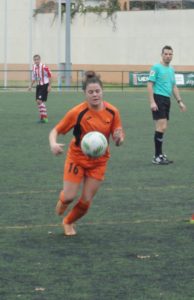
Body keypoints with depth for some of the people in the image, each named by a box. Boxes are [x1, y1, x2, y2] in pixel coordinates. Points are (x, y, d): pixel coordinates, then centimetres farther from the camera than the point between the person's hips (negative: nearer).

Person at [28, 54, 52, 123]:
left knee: (40, 101, -16)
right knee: (38, 101, 7)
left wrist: (49, 86, -13)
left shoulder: (44, 67, -17)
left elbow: (49, 76, -12)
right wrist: (31, 86, 13)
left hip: (44, 85, -8)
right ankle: (42, 117, 19)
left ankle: (44, 117, -11)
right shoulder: (34, 67, 6)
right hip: (38, 85, 8)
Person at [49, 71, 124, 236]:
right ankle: (62, 199, 33)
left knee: (86, 201, 1)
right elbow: (56, 130, -12)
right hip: (77, 158, -2)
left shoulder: (112, 112, -12)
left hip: (98, 162, 2)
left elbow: (118, 138, -3)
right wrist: (53, 144, -34)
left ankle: (69, 222, 31)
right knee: (69, 197, -7)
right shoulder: (77, 112, -19)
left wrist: (118, 138, -28)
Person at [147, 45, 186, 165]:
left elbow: (174, 87, 23)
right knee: (162, 127, -13)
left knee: (163, 128, 10)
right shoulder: (156, 68, -6)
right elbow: (150, 85, -10)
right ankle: (157, 157, -9)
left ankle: (159, 154, 17)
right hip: (158, 98, -8)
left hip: (167, 100, 8)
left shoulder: (171, 69, 16)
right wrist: (152, 102, -17)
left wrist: (180, 101, 16)